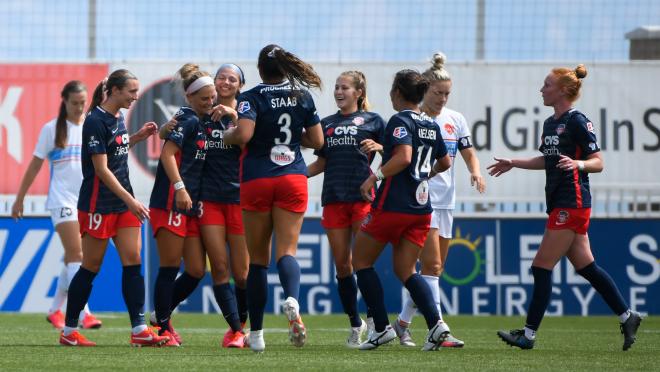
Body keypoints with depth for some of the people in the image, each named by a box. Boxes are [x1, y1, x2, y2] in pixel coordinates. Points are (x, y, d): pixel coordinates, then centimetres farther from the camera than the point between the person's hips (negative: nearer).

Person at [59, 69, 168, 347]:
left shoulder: (118, 118, 10)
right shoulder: (96, 121, -16)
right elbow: (101, 169, -19)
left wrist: (138, 136, 10)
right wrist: (130, 200, -22)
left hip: (123, 203, 8)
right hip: (98, 205, -8)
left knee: (133, 261, -2)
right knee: (91, 268, -1)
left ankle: (139, 330, -5)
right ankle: (68, 331, 10)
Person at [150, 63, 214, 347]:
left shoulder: (201, 122, 17)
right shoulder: (187, 119, -8)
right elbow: (168, 153, -17)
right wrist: (180, 187, -25)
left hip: (191, 206, 9)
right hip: (171, 203, -9)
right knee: (170, 267, -4)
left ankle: (162, 318, 17)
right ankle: (162, 328, 3)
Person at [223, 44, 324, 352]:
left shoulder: (252, 98, -7)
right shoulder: (303, 97, 6)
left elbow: (243, 134, -21)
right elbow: (317, 141, 9)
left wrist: (228, 135, 0)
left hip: (257, 181, -2)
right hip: (293, 179, 2)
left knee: (258, 257, 7)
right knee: (287, 250, -4)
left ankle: (256, 332, 12)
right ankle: (292, 298, -38)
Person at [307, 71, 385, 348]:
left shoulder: (372, 120, 5)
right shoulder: (327, 124, 17)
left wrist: (379, 147, -17)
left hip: (363, 197, -4)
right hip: (334, 199, 4)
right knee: (342, 264, 4)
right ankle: (355, 325, 13)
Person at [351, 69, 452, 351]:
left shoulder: (400, 120, -11)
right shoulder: (431, 125, 12)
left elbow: (403, 157, -26)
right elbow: (445, 163, 23)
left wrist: (375, 177, -22)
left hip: (392, 204, -7)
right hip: (421, 208, 7)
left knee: (361, 261, 9)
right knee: (405, 270, 12)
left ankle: (382, 327, 2)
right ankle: (435, 323, -10)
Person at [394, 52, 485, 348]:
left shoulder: (455, 120, 9)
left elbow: (469, 154, 13)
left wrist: (476, 171, -7)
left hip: (445, 201, 7)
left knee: (435, 268, 9)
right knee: (432, 264, -15)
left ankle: (402, 322, 22)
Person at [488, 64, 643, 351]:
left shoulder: (577, 122, -12)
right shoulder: (550, 123, 14)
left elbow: (598, 162, -12)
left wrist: (577, 164, -31)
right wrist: (513, 164, 28)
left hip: (571, 204, -9)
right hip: (559, 205, 9)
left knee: (542, 267, -8)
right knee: (585, 266, 11)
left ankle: (529, 334, -6)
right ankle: (627, 317, 18)